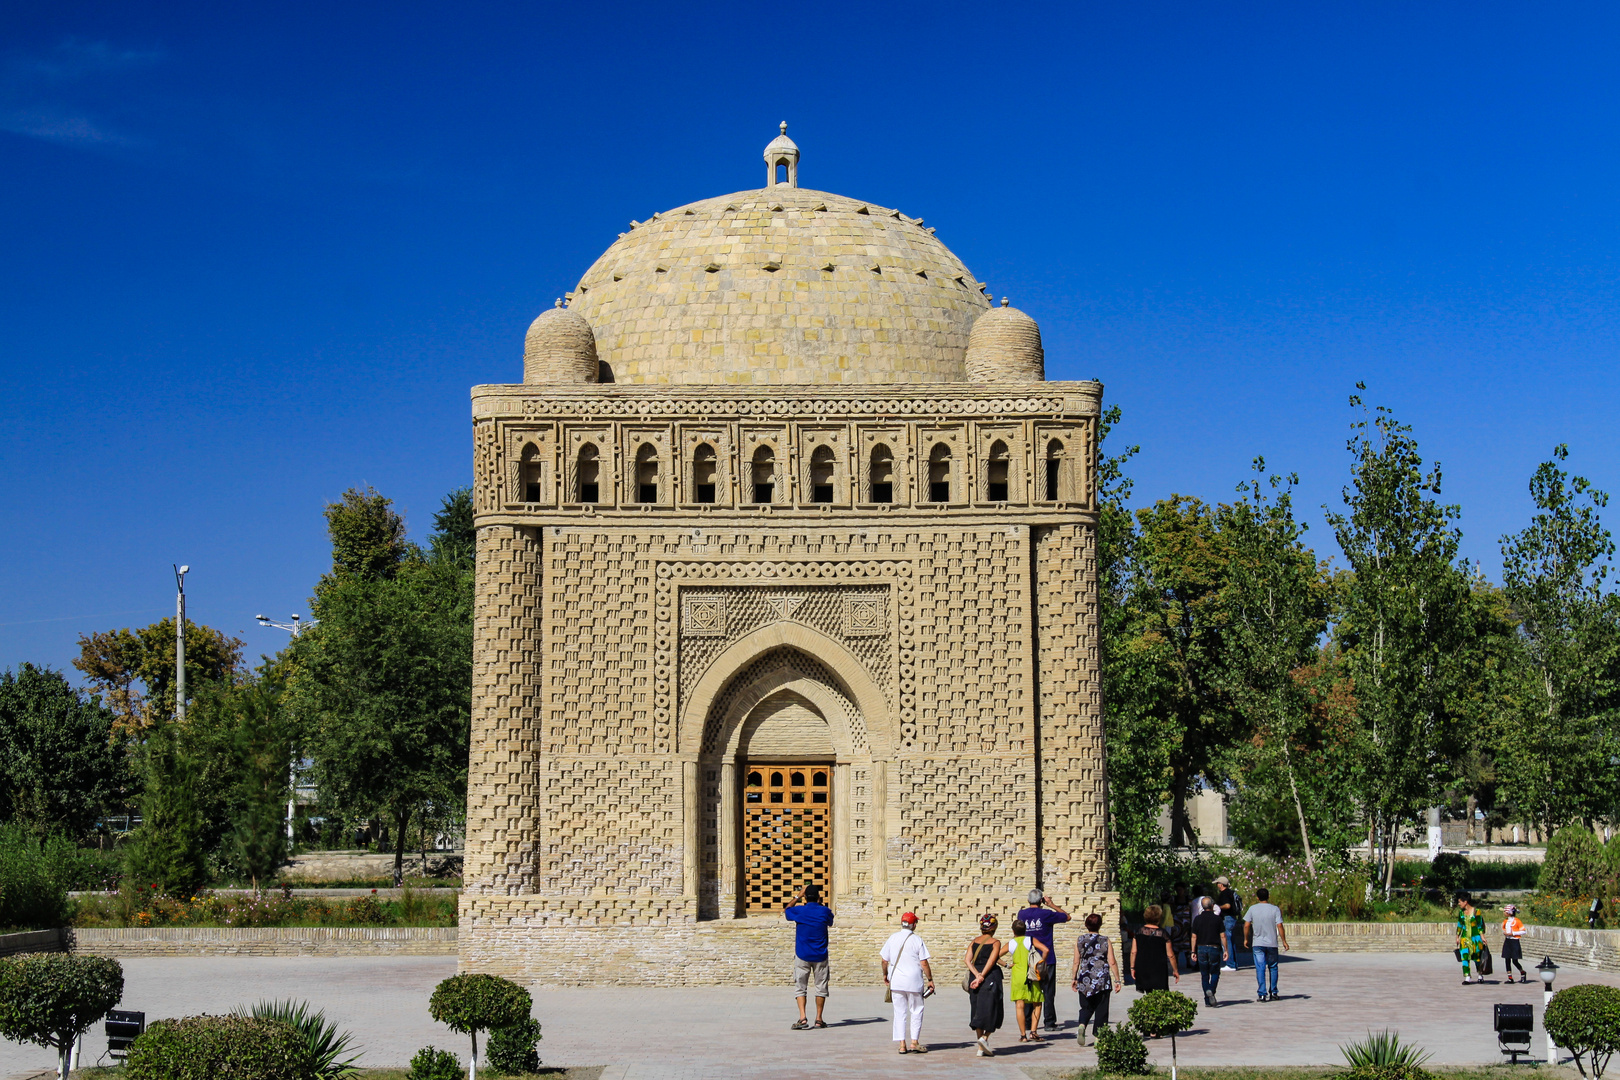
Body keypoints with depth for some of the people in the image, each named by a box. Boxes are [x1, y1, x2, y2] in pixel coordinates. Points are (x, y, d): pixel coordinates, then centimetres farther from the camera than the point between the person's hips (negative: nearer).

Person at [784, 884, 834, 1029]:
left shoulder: (799, 911, -6)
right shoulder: (825, 911, -5)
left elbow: (785, 910, 16)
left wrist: (797, 897, 26)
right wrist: (820, 904, 25)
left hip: (802, 955, -1)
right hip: (820, 956, 1)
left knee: (801, 987, 3)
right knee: (821, 988, 10)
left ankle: (802, 1018, -11)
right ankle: (819, 1019, 11)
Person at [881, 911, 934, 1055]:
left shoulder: (892, 938, 3)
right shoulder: (917, 940, -6)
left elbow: (885, 960, 7)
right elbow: (924, 963, -8)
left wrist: (885, 975, 23)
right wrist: (930, 980, 1)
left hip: (895, 981, 3)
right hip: (914, 981, -3)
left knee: (900, 1012, 6)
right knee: (916, 1011, 9)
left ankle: (902, 1044, 2)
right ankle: (914, 1042, 5)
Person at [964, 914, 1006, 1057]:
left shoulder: (974, 942, 9)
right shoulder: (995, 942, -3)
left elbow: (967, 959, -3)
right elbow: (991, 961, -15)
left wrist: (977, 975, -11)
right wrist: (982, 977, -15)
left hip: (974, 976, 5)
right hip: (991, 977, -5)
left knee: (977, 1010, 9)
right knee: (992, 1009, 7)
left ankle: (981, 1048, 8)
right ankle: (985, 1037, -12)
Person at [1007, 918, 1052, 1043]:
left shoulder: (1011, 944, 7)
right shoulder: (1031, 940, 1)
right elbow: (1046, 950, -12)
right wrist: (1042, 962, 2)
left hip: (1017, 976, 1)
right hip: (1031, 976, -1)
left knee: (1019, 1005, 1)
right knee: (1037, 1004, 9)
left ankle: (1023, 1035, -2)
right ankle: (1033, 1032, -2)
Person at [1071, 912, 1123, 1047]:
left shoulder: (1079, 940, 0)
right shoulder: (1106, 941, -3)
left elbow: (1076, 962, 2)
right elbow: (1112, 962, -4)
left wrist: (1074, 979, 11)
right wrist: (1117, 980, 1)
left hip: (1085, 980, 2)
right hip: (1102, 980, -2)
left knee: (1086, 1007, 12)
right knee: (1101, 1009, 7)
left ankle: (1082, 1025, -14)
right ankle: (1098, 1036, 5)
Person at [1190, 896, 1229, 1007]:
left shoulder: (1197, 919, 1)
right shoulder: (1217, 919, -4)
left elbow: (1194, 937, 2)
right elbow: (1223, 936, -5)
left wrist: (1193, 951, 8)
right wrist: (1225, 950, 2)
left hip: (1201, 948, 2)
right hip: (1214, 948, -2)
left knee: (1204, 975, 8)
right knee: (1215, 973, 9)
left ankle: (1207, 1000, 6)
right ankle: (1211, 991, -19)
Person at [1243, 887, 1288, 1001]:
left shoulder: (1252, 909, -1)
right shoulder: (1275, 909, -4)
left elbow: (1246, 925, -3)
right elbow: (1279, 926, -9)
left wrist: (1246, 939, 10)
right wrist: (1284, 941, -2)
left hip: (1257, 944, 0)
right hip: (1272, 943, 0)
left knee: (1260, 969, 0)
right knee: (1273, 968, 13)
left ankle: (1262, 994, -6)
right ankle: (1273, 993, 15)